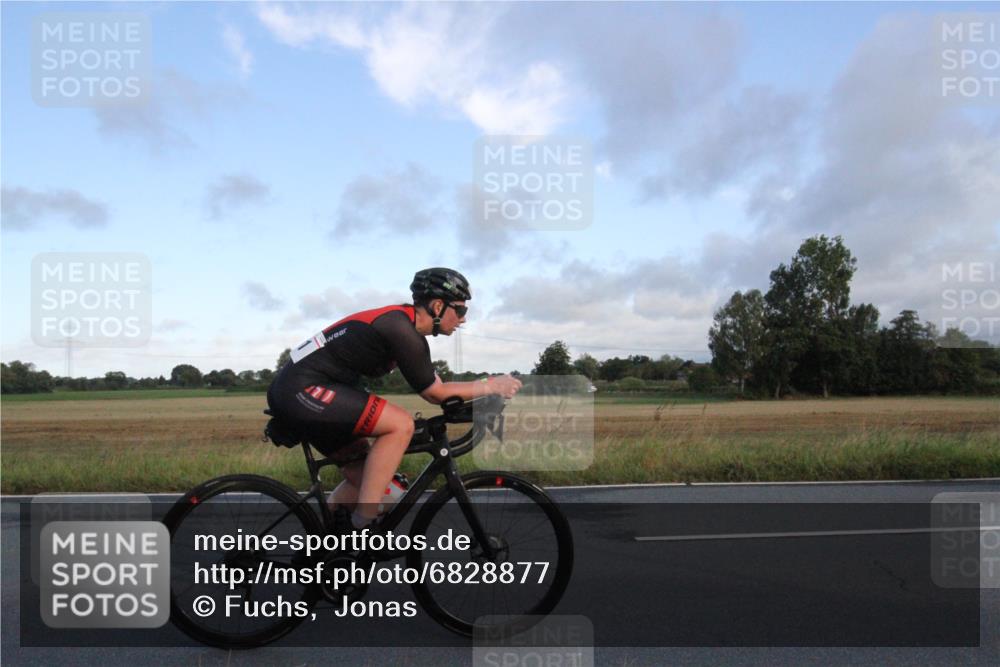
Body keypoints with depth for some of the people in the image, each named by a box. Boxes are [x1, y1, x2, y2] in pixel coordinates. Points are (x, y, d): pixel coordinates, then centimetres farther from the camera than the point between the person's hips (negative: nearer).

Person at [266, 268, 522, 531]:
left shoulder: (401, 323, 11)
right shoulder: (401, 329, -19)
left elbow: (433, 386, 16)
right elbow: (434, 393, -12)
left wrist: (487, 387, 11)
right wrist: (490, 386, -3)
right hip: (303, 390, -10)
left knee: (364, 479, 11)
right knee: (400, 424, -20)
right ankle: (363, 528, -14)